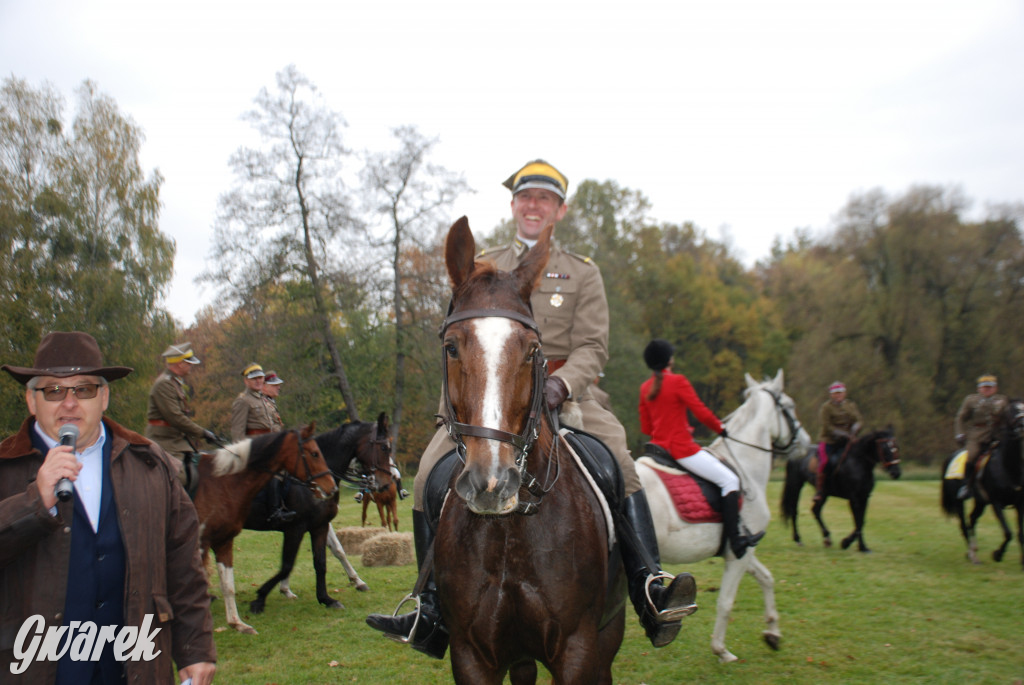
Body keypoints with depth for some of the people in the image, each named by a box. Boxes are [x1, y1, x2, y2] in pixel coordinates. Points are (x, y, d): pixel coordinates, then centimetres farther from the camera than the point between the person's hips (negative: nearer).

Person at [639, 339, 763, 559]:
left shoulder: (645, 388, 9)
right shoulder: (678, 381, -11)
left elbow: (645, 428, 12)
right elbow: (702, 413, -10)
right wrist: (720, 428, 6)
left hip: (659, 448, 8)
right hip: (682, 448, -8)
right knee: (729, 480, -4)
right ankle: (734, 538, -11)